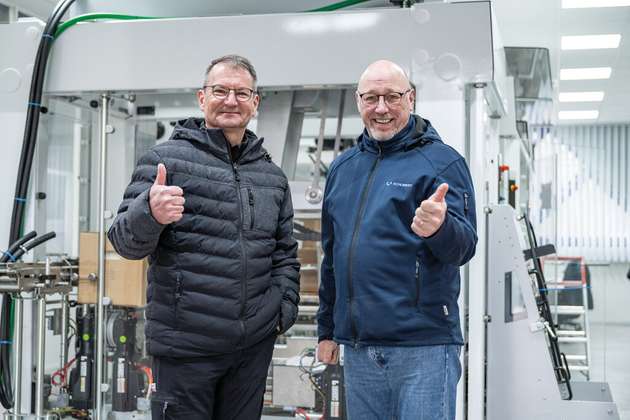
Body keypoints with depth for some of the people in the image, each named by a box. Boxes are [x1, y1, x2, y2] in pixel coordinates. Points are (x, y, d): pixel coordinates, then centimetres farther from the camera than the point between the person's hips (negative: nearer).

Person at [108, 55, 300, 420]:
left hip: (256, 345, 5)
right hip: (186, 347, -4)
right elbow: (126, 242, -8)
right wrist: (150, 214, -29)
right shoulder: (166, 159, -2)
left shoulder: (272, 176, 12)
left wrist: (285, 310, 5)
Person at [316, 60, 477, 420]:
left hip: (423, 346, -5)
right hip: (357, 348, 6)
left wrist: (440, 227, -35)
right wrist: (327, 329, 19)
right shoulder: (343, 167, 14)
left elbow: (464, 247, -12)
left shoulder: (442, 161, -4)